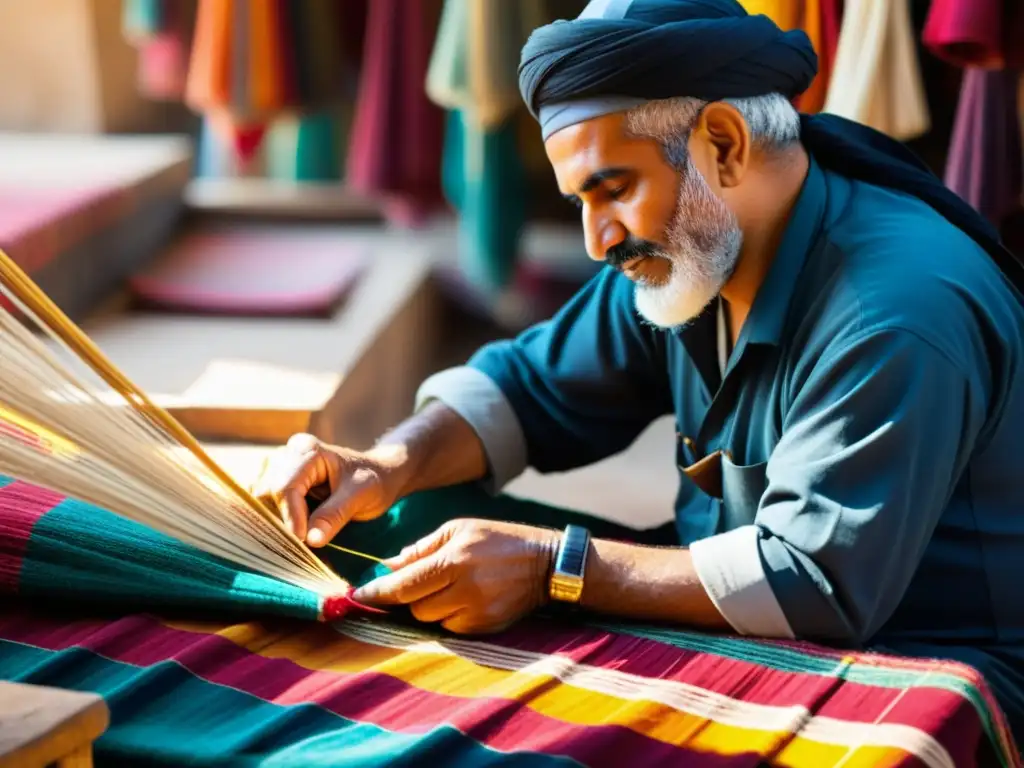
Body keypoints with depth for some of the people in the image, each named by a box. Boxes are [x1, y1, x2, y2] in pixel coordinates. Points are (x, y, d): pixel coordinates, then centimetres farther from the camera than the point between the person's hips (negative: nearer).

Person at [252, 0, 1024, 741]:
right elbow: (531, 385, 10)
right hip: (731, 610, 8)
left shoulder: (899, 315, -26)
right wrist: (391, 464, -9)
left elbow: (820, 584, -29)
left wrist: (555, 568, -29)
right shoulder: (683, 249, 0)